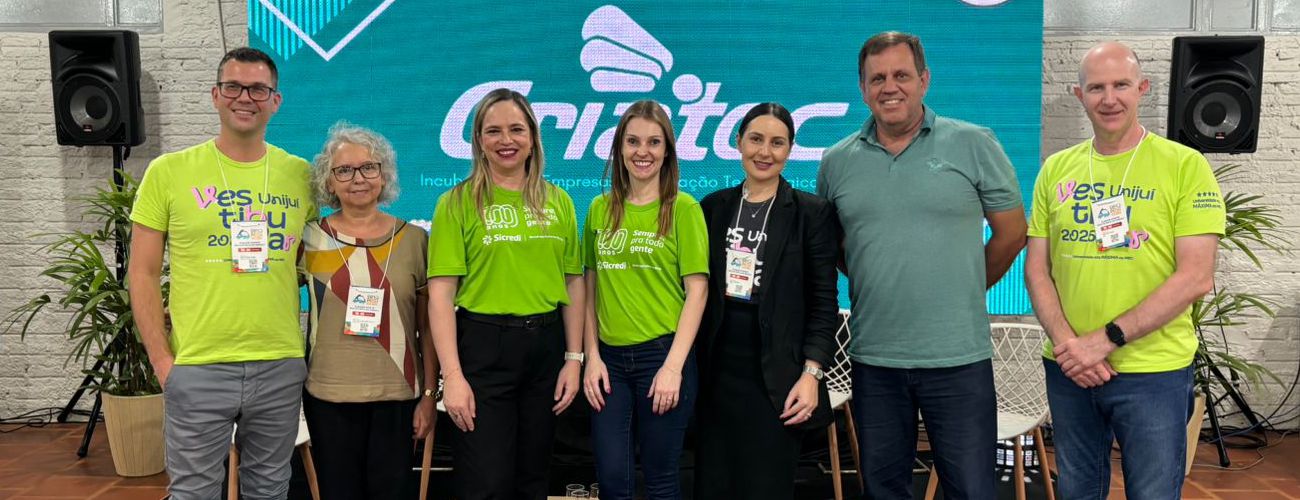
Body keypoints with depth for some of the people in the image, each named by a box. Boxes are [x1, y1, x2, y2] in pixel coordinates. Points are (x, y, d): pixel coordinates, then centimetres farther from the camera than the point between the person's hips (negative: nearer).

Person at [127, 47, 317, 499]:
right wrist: (161, 360, -6)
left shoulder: (300, 174, 3)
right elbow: (142, 274, 0)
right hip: (197, 369, -2)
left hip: (281, 367, 2)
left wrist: (316, 343, 3)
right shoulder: (169, 171, -2)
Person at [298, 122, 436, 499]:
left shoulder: (414, 239, 1)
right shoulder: (310, 239, 0)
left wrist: (429, 394, 1)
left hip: (397, 394, 0)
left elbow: (427, 328, 4)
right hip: (327, 395, 0)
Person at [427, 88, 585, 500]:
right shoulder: (458, 202, -4)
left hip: (545, 346, 4)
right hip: (483, 346, -4)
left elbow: (574, 283, 10)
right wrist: (452, 374, -15)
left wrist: (574, 358, 4)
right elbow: (441, 292, -9)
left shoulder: (557, 201, 7)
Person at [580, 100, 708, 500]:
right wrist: (592, 357, 1)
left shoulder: (683, 208, -3)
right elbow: (591, 289, 10)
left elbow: (697, 290, -7)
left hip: (664, 354, -3)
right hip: (610, 358, 3)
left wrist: (673, 366, -13)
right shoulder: (600, 209, 8)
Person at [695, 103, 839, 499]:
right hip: (717, 371, 4)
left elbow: (824, 303, -3)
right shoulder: (714, 207, 8)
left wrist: (812, 374, -12)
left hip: (777, 376, -3)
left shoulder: (812, 213, -2)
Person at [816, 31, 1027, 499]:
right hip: (873, 359, 3)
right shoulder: (837, 161, 4)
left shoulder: (974, 145, -3)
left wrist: (963, 292, 8)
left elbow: (1012, 233, 3)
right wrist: (879, 287, 9)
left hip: (959, 357, -2)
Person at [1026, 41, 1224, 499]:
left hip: (1154, 373, -3)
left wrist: (1108, 339, -18)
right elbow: (1036, 268, 5)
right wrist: (1066, 341, -10)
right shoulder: (1056, 170, 5)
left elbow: (1196, 277, -12)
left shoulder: (1185, 165, -6)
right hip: (1067, 369, 4)